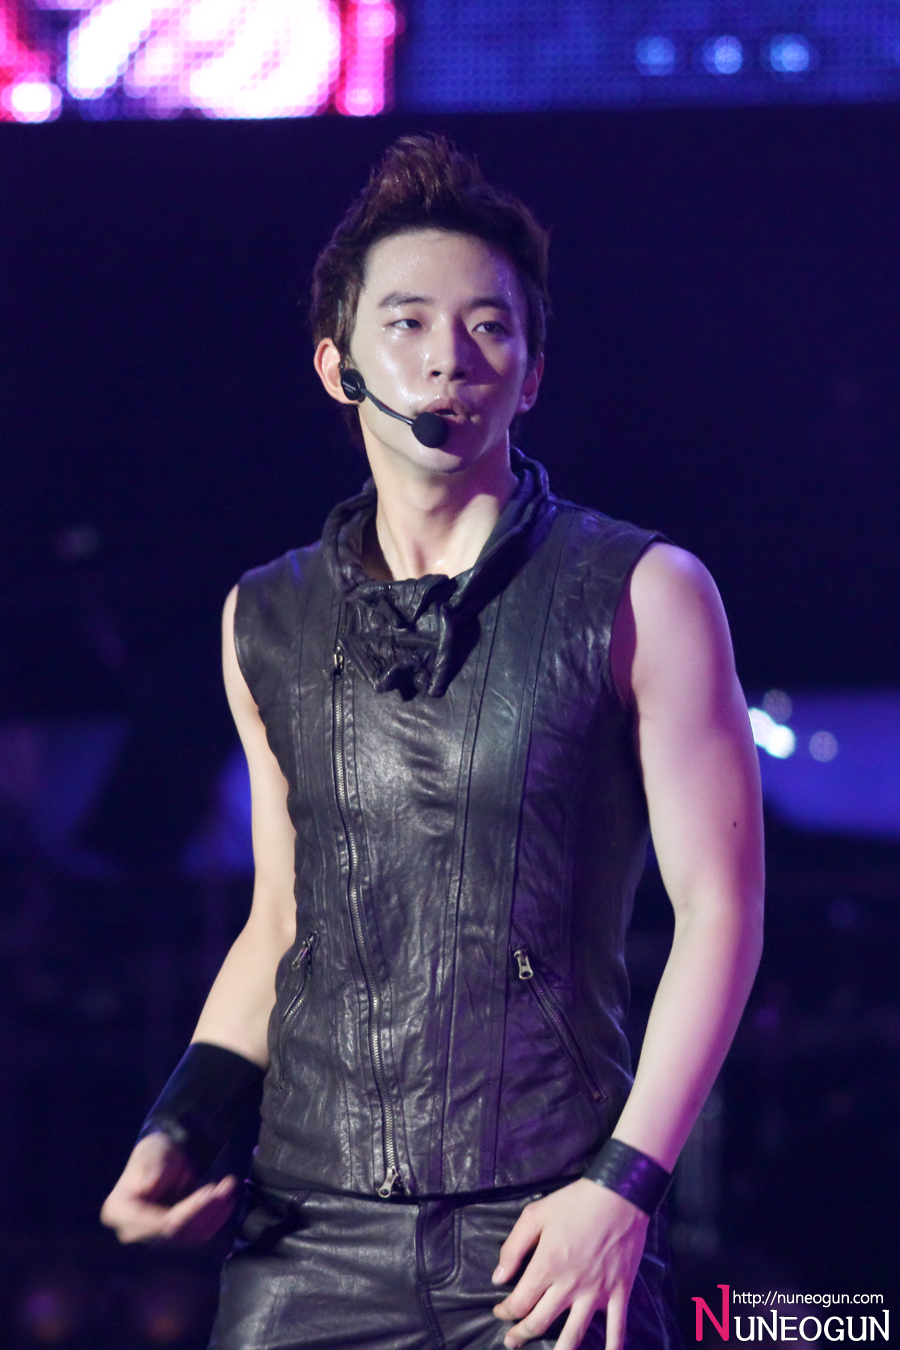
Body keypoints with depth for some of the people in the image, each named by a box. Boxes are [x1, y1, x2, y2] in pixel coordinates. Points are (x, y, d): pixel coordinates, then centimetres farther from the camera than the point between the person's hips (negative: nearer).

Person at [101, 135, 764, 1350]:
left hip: (546, 1232, -3)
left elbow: (719, 909, -2)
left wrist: (622, 1186, -9)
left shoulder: (641, 597, 0)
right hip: (310, 1230, 3)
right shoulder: (267, 622, 12)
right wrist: (183, 1126, 5)